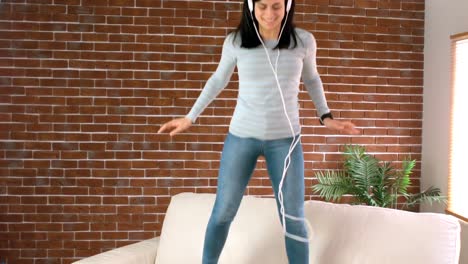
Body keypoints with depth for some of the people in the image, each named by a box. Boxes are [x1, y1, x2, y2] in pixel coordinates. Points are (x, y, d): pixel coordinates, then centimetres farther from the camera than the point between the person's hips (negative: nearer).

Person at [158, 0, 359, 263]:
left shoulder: (304, 41, -5)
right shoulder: (235, 41, -6)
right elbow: (218, 80, 10)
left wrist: (326, 116, 7)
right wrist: (190, 117, 11)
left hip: (285, 138, 0)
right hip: (241, 136, 0)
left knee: (293, 218, 3)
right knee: (223, 212, 7)